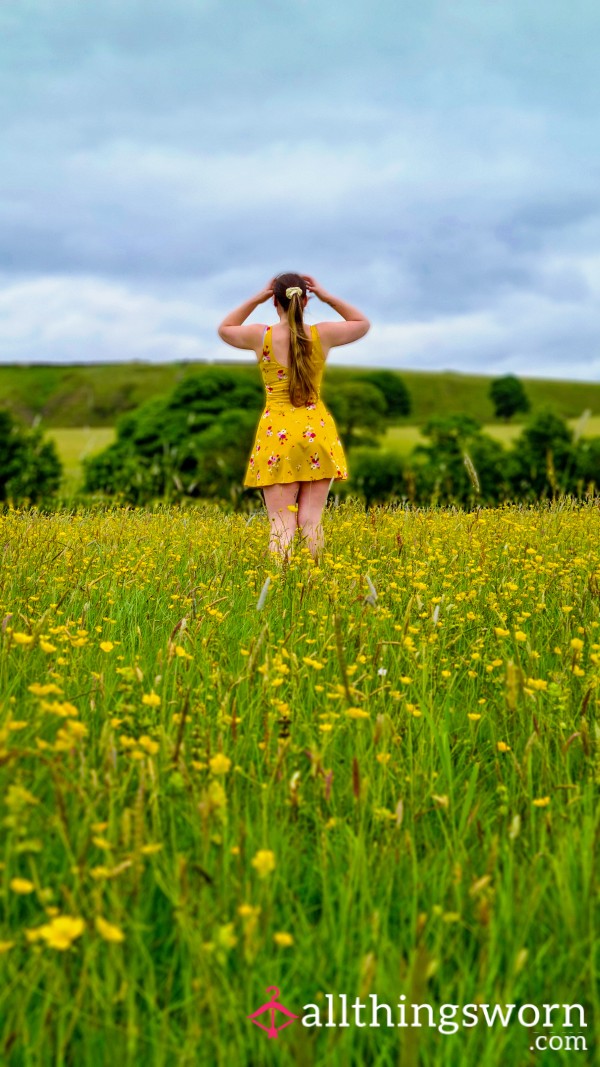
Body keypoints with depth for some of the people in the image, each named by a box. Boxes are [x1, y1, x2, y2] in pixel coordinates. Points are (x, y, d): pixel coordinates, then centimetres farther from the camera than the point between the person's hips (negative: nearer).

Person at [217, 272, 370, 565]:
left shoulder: (261, 337, -2)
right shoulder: (322, 335, 0)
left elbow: (224, 329, 20)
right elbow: (363, 323, 20)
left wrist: (256, 299, 12)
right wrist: (326, 296, 12)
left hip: (277, 435, -1)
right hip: (317, 433, 1)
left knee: (282, 523, -3)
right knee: (311, 520, 3)